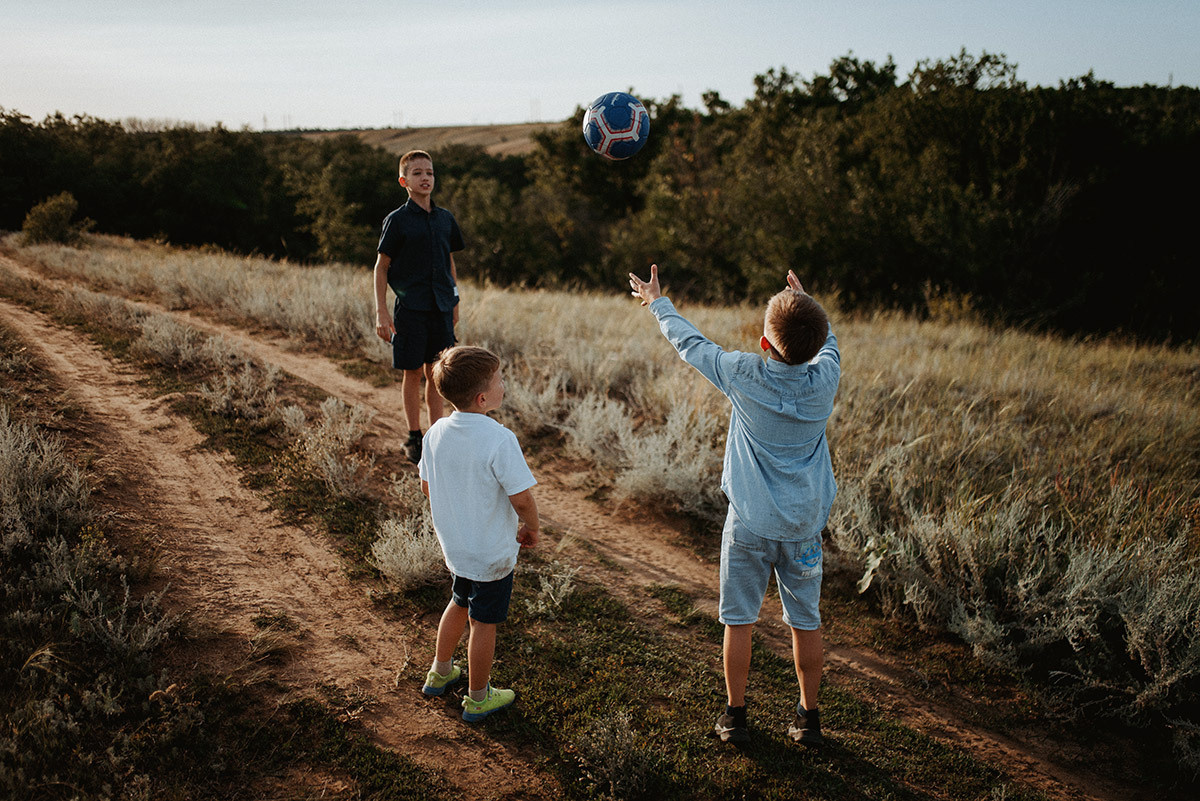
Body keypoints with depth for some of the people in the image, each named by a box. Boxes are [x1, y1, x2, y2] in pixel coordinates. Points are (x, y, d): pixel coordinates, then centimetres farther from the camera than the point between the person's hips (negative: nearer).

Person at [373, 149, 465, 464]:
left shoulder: (446, 219, 9)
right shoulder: (397, 220, -4)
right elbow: (381, 266, -3)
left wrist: (455, 303, 15)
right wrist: (381, 311, -9)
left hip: (440, 308, 4)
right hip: (410, 308, -4)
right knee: (413, 373, 4)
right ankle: (414, 438, 18)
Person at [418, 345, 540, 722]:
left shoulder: (436, 432, -6)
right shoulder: (499, 440, -27)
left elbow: (427, 486, 5)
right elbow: (521, 498, -25)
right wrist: (531, 528, -6)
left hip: (455, 545, 6)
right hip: (492, 553, -6)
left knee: (460, 604, 29)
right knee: (483, 622, 11)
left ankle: (440, 673, 47)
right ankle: (477, 698, 30)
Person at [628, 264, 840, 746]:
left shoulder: (745, 375, -16)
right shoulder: (824, 379, -10)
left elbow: (692, 346, 1)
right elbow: (828, 341, 15)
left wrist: (658, 304, 17)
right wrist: (804, 302, 31)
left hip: (750, 523, -2)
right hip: (805, 524, 2)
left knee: (739, 619, 11)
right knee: (806, 621, 13)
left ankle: (735, 715, 22)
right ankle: (809, 718, 25)